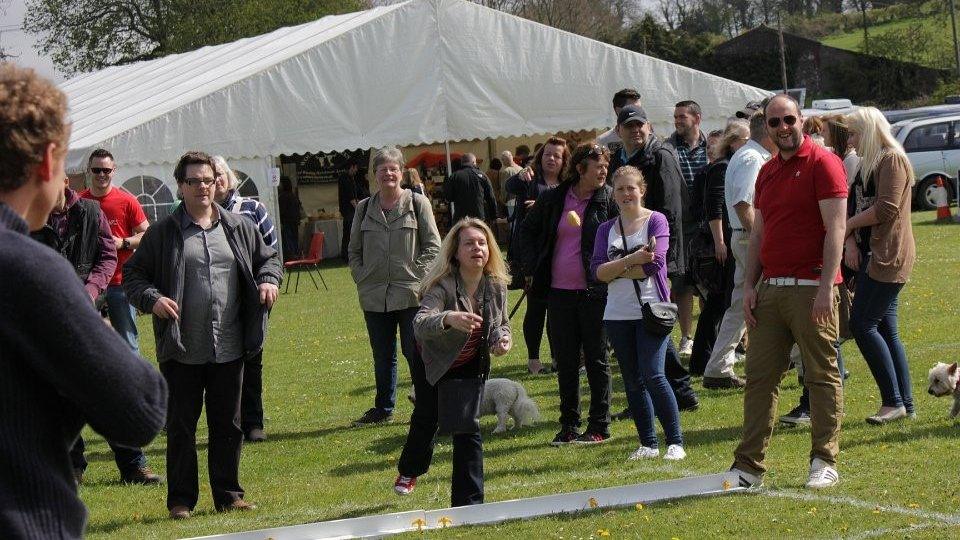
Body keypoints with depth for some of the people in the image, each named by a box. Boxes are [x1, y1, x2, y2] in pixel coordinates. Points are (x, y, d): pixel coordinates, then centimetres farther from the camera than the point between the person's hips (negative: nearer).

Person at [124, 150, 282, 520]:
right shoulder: (163, 233, -2)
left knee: (228, 424, 11)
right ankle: (181, 500, 14)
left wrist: (269, 280, 0)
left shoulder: (238, 228, 8)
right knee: (181, 426, 4)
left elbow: (268, 257, 20)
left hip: (229, 348, 3)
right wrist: (152, 299, -18)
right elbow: (134, 274, 0)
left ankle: (228, 495, 22)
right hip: (182, 350, -3)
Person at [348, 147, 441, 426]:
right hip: (374, 297, 4)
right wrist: (362, 280, 3)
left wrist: (416, 277, -8)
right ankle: (383, 408, 23)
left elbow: (432, 246, 0)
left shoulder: (417, 203, 0)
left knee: (415, 351, -3)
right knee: (382, 355, 12)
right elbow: (354, 251, 16)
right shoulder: (364, 208, 10)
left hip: (411, 294, -4)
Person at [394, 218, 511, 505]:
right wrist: (449, 319, -71)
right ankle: (409, 471, 49)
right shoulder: (443, 286, -33)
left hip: (471, 368, 2)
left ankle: (468, 501, 1)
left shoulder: (496, 286, -17)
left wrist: (503, 338, -20)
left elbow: (502, 324, 3)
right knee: (426, 421, 17)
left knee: (468, 430, -9)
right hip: (433, 365, -2)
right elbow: (420, 325, -50)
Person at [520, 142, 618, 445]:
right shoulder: (553, 199, 5)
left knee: (596, 359, 3)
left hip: (594, 292, -3)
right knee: (565, 361, 9)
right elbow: (527, 229, 18)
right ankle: (569, 425, 18)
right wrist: (531, 268, 9)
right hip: (559, 292, 3)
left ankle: (600, 426, 11)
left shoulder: (610, 199, -4)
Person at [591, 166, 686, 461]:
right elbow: (597, 270, -3)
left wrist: (615, 269, -8)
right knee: (632, 382, 8)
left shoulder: (656, 221, -1)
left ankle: (675, 442, -6)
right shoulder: (606, 229, 10)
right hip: (618, 315, 5)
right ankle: (648, 444, 16)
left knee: (653, 376, -14)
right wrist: (631, 260, -17)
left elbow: (654, 263, -14)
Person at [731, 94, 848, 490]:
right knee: (759, 376, 5)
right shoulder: (767, 172, 17)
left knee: (822, 376, 0)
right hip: (770, 289, 7)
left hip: (810, 289, -7)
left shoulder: (823, 162, -6)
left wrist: (826, 287, -19)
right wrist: (750, 286, 9)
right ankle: (749, 465, 9)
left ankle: (824, 463, 6)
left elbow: (835, 228, -12)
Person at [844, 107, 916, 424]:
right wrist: (851, 241, -1)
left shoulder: (893, 160, -10)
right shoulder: (867, 165, 20)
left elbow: (886, 209, -19)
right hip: (871, 255, 10)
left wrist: (848, 225, -7)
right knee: (886, 330, 8)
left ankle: (893, 401, -9)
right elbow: (853, 207, 18)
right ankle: (905, 403, 10)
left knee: (862, 325, -13)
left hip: (888, 256, -10)